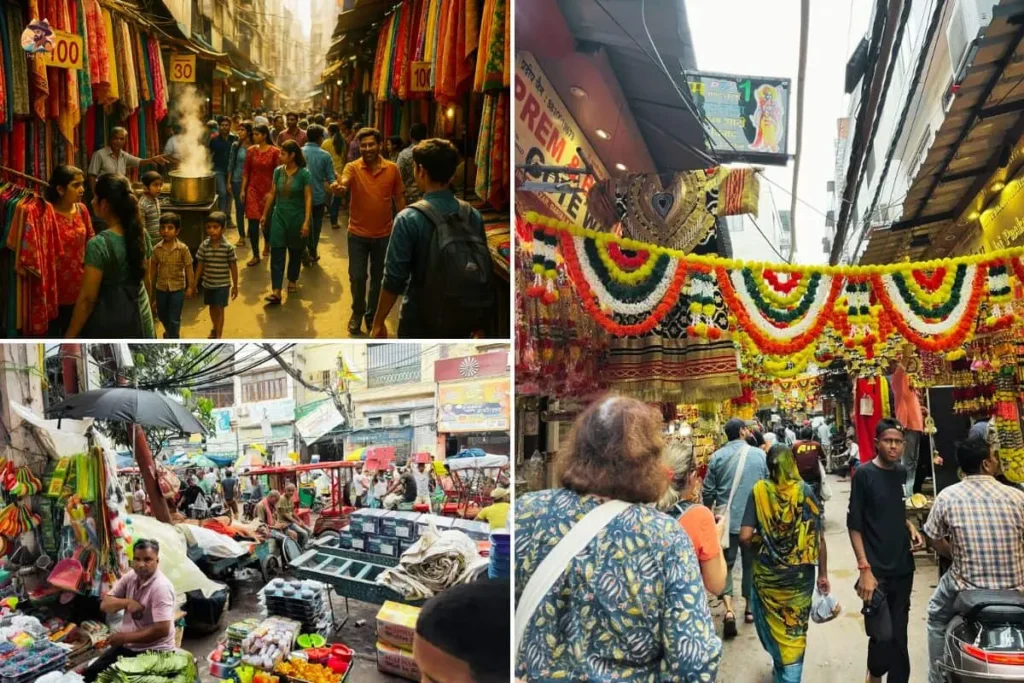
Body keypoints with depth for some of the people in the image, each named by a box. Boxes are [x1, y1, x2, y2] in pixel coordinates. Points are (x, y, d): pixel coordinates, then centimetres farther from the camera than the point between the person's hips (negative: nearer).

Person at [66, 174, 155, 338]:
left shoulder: (98, 244, -20)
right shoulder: (142, 234, -1)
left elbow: (88, 298, -17)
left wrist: (69, 337, -9)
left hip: (109, 323, -6)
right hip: (140, 318, 6)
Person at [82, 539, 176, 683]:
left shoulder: (161, 587, -22)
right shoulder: (130, 577, 0)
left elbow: (162, 630, -26)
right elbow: (105, 605, 3)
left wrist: (125, 637, -19)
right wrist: (127, 602, -17)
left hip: (153, 651, -7)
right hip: (126, 645, 7)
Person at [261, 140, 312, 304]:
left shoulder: (304, 174, -10)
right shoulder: (278, 171, 2)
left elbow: (308, 198, -12)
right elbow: (272, 193, 11)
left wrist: (306, 222, -18)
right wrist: (265, 214, 15)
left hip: (296, 218, -3)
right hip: (279, 216, 3)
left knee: (295, 252, 12)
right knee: (276, 253, -5)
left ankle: (292, 280, 35)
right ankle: (276, 291, -9)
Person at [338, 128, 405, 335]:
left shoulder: (392, 169, -4)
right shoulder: (353, 167, -9)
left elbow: (399, 198, 5)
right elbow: (343, 184, -30)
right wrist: (339, 187, -54)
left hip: (384, 234, 1)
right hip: (358, 234, -1)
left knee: (378, 278, 13)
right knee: (357, 277, 5)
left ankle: (372, 315, 30)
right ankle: (357, 313, 29)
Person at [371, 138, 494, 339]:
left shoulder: (409, 219, -16)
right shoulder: (474, 215, -3)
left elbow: (394, 279, -16)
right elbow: (485, 274, 2)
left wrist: (378, 322, -4)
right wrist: (480, 322, 14)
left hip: (421, 322, -4)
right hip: (463, 321, 4)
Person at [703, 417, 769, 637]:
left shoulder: (718, 456, -6)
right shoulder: (759, 455, -4)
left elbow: (708, 490, -3)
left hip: (726, 519, -1)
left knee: (726, 564, 6)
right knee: (750, 563, 16)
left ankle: (729, 610, -10)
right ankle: (749, 607, 27)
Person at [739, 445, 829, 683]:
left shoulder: (759, 491, -11)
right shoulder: (806, 491, -8)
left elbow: (745, 537, -16)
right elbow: (819, 538, -4)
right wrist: (823, 574, 7)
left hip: (767, 573, 0)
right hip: (800, 573, 0)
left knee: (773, 624, 23)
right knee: (794, 630, 14)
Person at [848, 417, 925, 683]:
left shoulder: (901, 473, 7)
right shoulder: (864, 474, -9)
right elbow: (854, 524, -10)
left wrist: (910, 527, 2)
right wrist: (864, 568, -16)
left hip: (903, 567, 6)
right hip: (876, 569, -5)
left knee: (899, 635, 10)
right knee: (882, 635, -11)